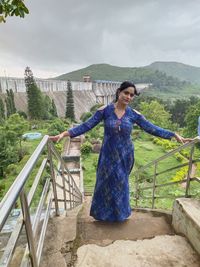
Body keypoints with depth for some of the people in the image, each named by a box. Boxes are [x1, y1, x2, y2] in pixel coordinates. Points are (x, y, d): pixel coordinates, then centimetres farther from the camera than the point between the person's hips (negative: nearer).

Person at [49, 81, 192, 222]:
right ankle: (104, 212, 45)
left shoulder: (134, 114, -8)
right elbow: (86, 126, -14)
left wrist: (175, 135, -8)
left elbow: (152, 129, -4)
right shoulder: (104, 110, -12)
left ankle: (119, 211, 49)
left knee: (121, 184, 20)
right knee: (106, 184, 16)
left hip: (125, 156, 1)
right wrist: (64, 134, -22)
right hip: (109, 155, -1)